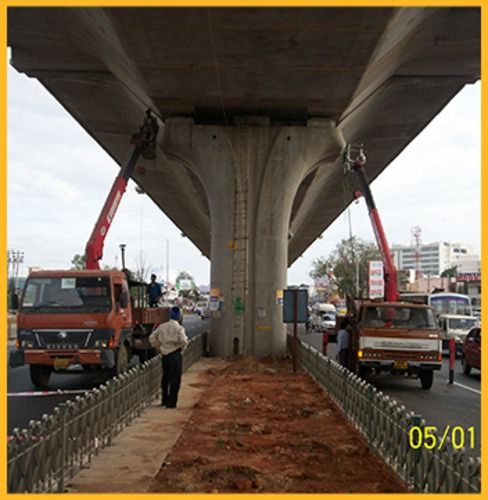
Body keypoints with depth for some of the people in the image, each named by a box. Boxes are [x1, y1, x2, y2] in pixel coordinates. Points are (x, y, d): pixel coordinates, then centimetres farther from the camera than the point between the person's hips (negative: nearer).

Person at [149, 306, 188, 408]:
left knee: (165, 378, 19)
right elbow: (183, 341, -22)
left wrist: (158, 348, 14)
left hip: (165, 355, 6)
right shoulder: (179, 328, -11)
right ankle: (171, 402, 2)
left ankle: (164, 400, 28)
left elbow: (152, 337, 7)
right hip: (175, 355, -6)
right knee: (175, 379, 2)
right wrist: (182, 348, -2)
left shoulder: (162, 326, 4)